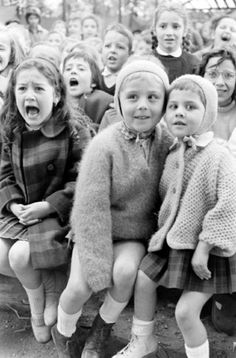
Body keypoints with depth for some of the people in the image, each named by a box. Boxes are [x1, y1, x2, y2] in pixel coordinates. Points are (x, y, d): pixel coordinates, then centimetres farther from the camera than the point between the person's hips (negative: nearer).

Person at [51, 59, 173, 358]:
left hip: (135, 235, 2)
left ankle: (103, 327, 6)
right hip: (96, 232, -2)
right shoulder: (104, 145, -21)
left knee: (126, 269, -27)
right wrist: (99, 267, -22)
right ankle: (62, 333, 14)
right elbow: (91, 208, -21)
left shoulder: (167, 141, -10)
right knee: (79, 287, -22)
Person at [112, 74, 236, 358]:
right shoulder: (172, 155, 2)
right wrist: (163, 229, 7)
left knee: (186, 311, -8)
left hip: (205, 249, -7)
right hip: (174, 240, 7)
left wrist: (203, 248, -23)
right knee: (143, 280, 13)